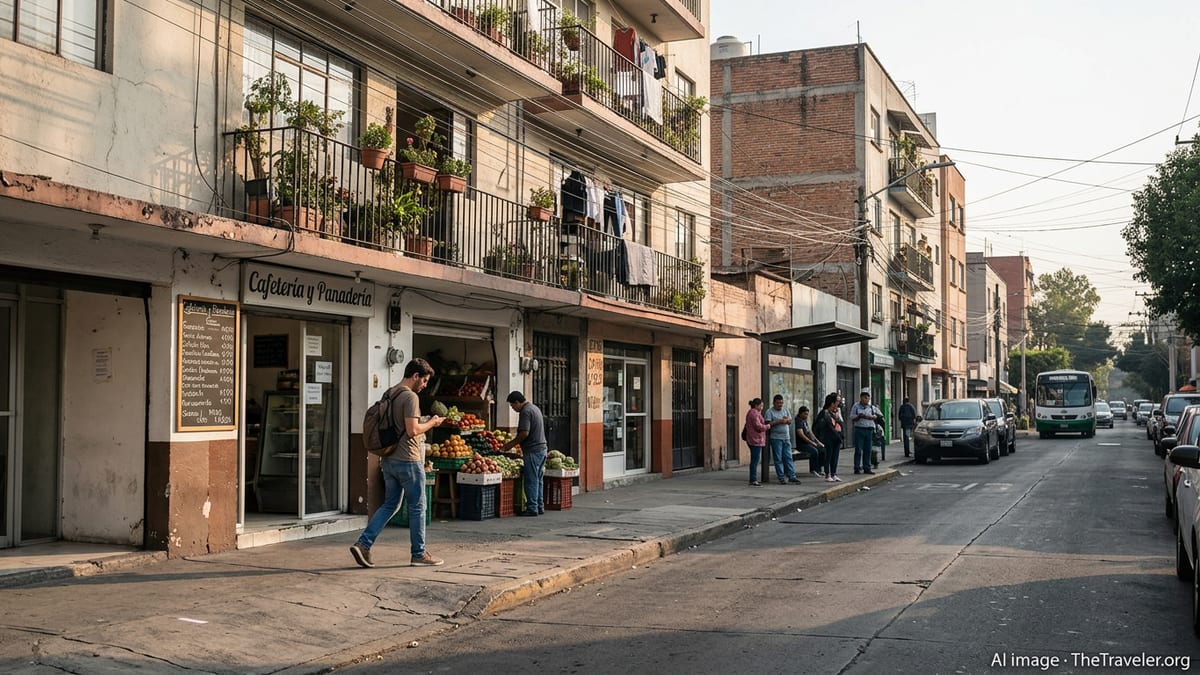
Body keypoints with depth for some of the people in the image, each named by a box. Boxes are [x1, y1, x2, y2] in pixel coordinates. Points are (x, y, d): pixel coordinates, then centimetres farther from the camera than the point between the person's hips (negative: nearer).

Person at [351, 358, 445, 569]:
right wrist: (432, 422, -7)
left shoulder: (390, 395, 12)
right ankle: (419, 553, 12)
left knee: (389, 505, 14)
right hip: (408, 460, -9)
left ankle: (363, 544, 3)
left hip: (389, 459, 9)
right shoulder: (410, 397, -15)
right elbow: (412, 430, -22)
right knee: (417, 507, 4)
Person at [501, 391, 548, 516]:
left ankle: (532, 508, -2)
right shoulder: (535, 408, 18)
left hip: (532, 450, -10)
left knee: (531, 480, -5)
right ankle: (540, 507, 17)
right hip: (542, 448, 10)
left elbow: (524, 433, -21)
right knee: (538, 480, 13)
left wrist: (510, 444, -10)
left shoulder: (525, 411, -13)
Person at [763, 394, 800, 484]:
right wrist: (778, 421, -17)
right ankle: (781, 477, 2)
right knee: (778, 459, -2)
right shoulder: (769, 411, -2)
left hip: (786, 437, 5)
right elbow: (768, 424, -12)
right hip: (776, 438, -5)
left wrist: (786, 420, -10)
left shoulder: (785, 410, 16)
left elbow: (790, 421, 12)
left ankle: (791, 476, 4)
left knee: (788, 457, 3)